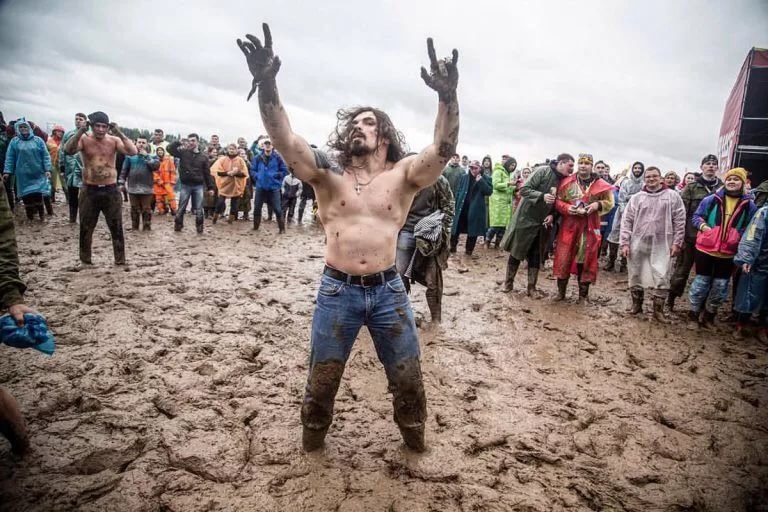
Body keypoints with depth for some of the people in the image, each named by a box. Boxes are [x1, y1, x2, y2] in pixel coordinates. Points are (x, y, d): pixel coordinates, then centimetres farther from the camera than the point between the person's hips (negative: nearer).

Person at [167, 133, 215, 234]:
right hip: (185, 185, 0)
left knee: (198, 210, 4)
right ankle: (177, 226, 19)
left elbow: (207, 173, 5)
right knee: (181, 208, 6)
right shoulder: (183, 152, 3)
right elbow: (170, 148, -7)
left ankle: (199, 228, 15)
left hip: (199, 186, 0)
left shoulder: (203, 156, 3)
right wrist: (180, 142, -14)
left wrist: (210, 187, 2)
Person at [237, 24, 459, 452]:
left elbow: (445, 148, -17)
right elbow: (285, 139, -13)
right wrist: (267, 83, -28)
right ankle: (313, 438, 43)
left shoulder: (404, 176, -1)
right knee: (322, 379, 16)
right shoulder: (329, 175, 0)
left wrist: (448, 96, -34)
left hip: (389, 290, 0)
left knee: (408, 377, 15)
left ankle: (414, 436, 43)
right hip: (337, 290, 0)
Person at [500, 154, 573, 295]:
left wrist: (552, 215, -8)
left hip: (543, 222, 5)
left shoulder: (564, 181, 3)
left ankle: (531, 287, 17)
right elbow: (524, 189, -19)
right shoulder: (542, 171, -15)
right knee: (516, 252, 4)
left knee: (536, 255, 9)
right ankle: (508, 282, 18)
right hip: (526, 218, -5)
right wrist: (542, 196, -30)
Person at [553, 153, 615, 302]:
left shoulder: (600, 184, 1)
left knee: (586, 259, 6)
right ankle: (561, 291, 15)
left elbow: (609, 203, 7)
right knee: (564, 257, 1)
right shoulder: (567, 182, 2)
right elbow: (558, 201, 5)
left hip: (590, 227, 0)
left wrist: (598, 205, -13)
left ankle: (583, 294, 17)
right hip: (569, 225, 0)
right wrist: (567, 207, -14)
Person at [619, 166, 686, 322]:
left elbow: (680, 220, 1)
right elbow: (627, 220, 3)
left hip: (662, 245, -2)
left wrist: (677, 243, -4)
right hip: (638, 243, 2)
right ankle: (636, 303, 27)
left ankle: (658, 310, 10)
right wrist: (624, 243, -4)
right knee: (636, 275, 10)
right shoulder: (637, 197, 4)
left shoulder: (672, 196, 1)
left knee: (661, 277, -3)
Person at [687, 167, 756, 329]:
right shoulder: (711, 199, -3)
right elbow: (696, 216, 5)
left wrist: (739, 237, -6)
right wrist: (702, 225, -14)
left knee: (720, 286, 10)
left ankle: (709, 315, 29)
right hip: (705, 249, -2)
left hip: (728, 254, 2)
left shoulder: (749, 205, 2)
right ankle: (693, 314, 19)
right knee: (701, 282, 7)